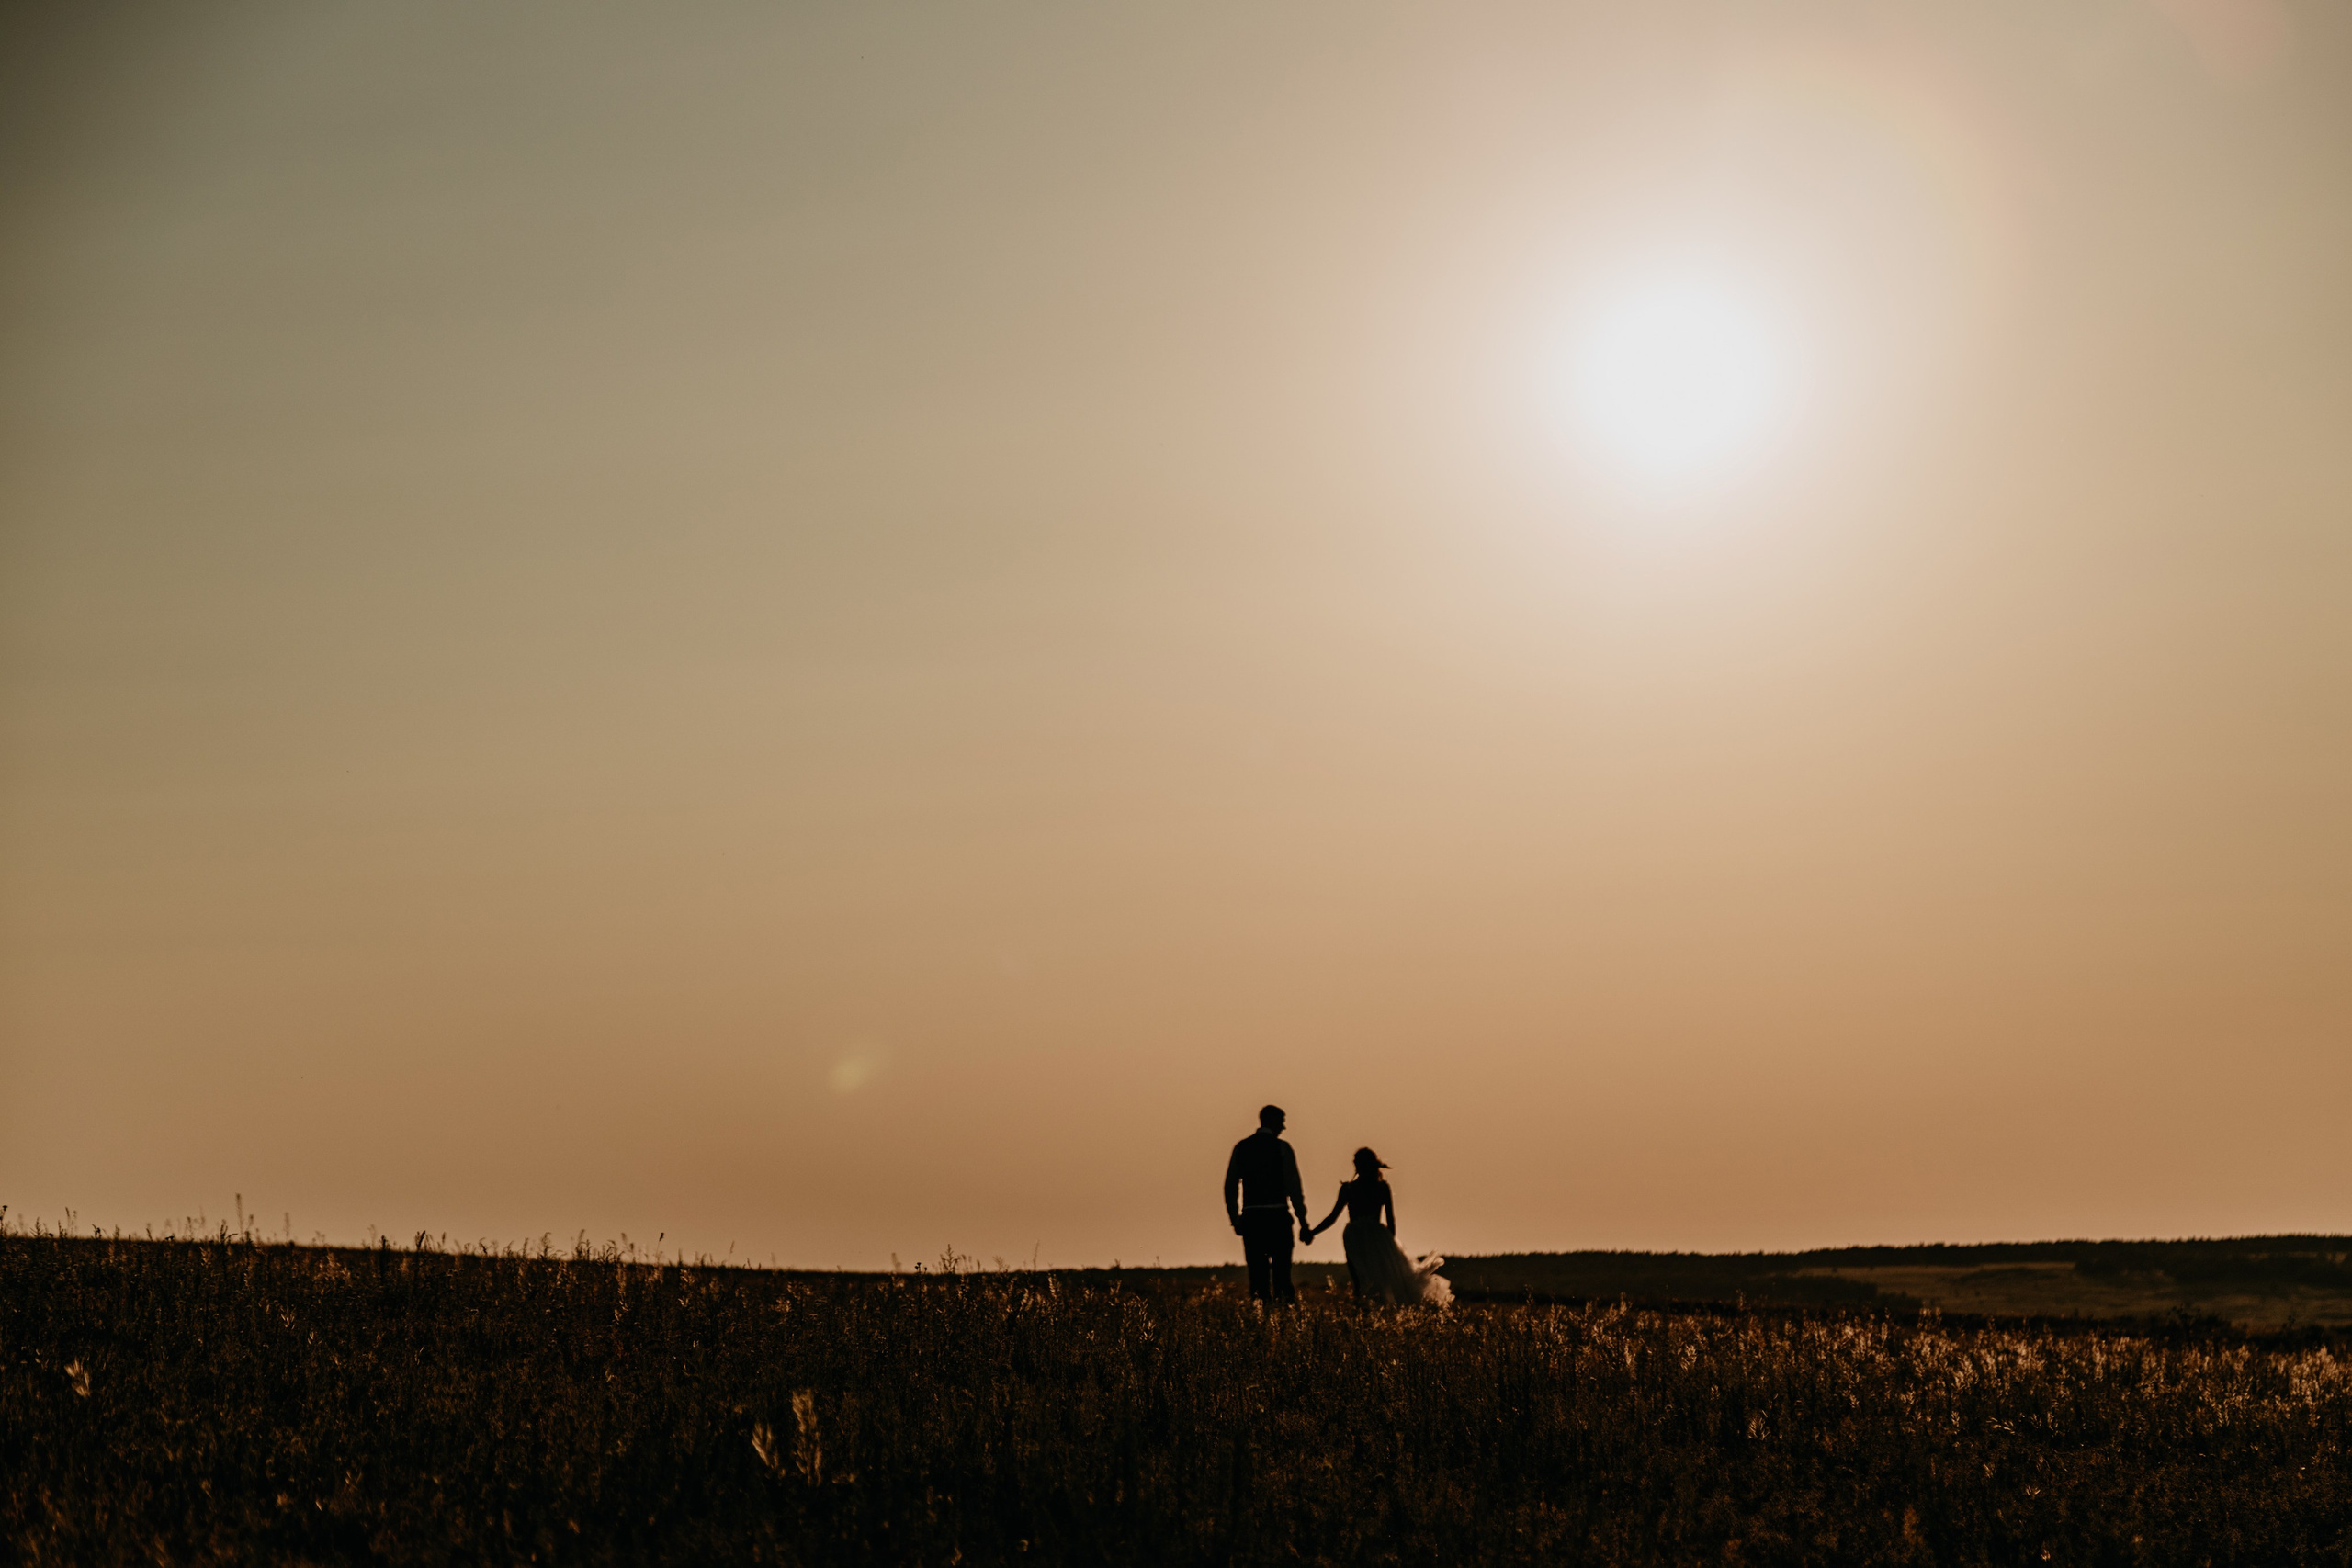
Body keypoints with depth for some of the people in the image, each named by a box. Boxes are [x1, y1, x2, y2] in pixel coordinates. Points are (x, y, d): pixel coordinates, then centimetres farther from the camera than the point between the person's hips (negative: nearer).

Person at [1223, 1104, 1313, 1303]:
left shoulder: (1241, 1147, 9)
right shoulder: (1281, 1147, -1)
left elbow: (1230, 1187, 8)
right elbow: (1293, 1187, -5)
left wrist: (1235, 1219, 16)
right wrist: (1303, 1222, -2)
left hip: (1251, 1216, 3)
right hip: (1277, 1216, -3)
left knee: (1257, 1271, 7)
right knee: (1281, 1270, 3)